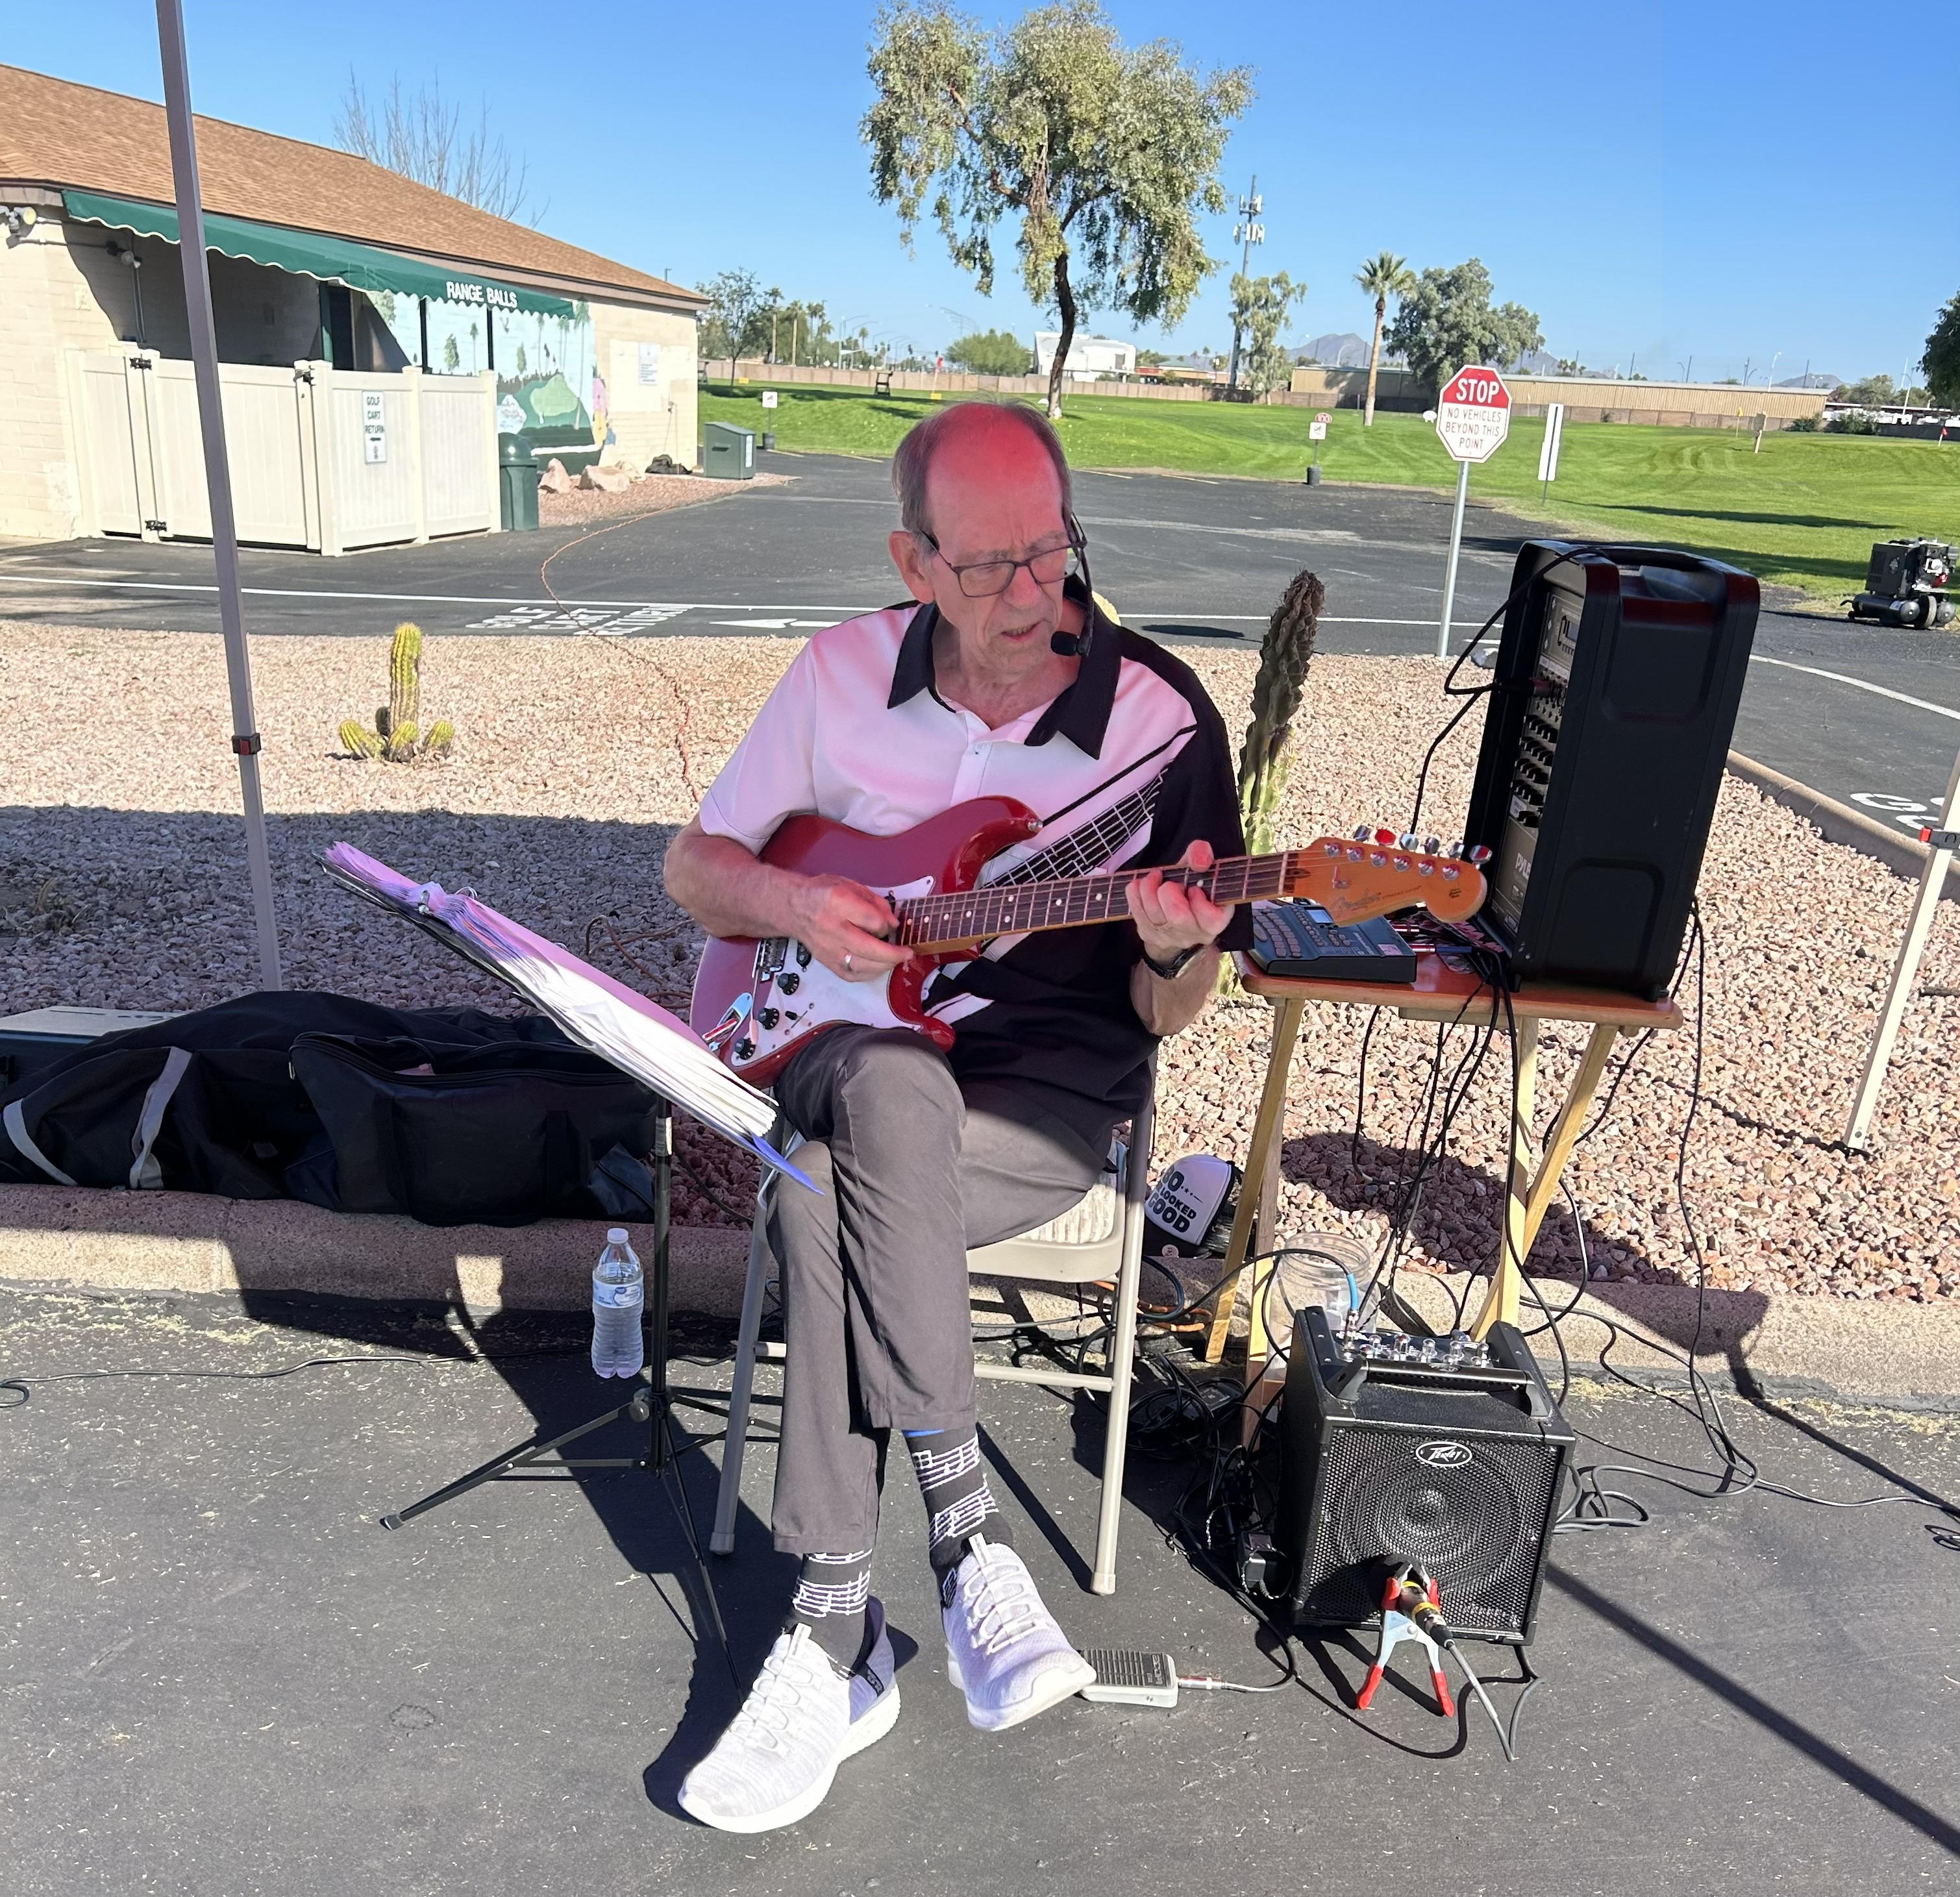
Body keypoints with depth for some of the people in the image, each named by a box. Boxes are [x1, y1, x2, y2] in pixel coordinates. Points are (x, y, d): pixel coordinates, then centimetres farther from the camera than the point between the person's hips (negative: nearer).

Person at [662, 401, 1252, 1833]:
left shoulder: (1165, 718, -6)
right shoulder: (845, 671, 1)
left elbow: (1162, 1020, -3)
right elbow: (693, 865, 11)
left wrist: (1182, 955, -26)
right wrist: (793, 904, -10)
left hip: (1054, 1090, -2)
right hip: (836, 1048, 3)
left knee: (826, 1189, -33)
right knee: (885, 1090, -36)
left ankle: (838, 1630, -18)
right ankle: (963, 1529, -23)